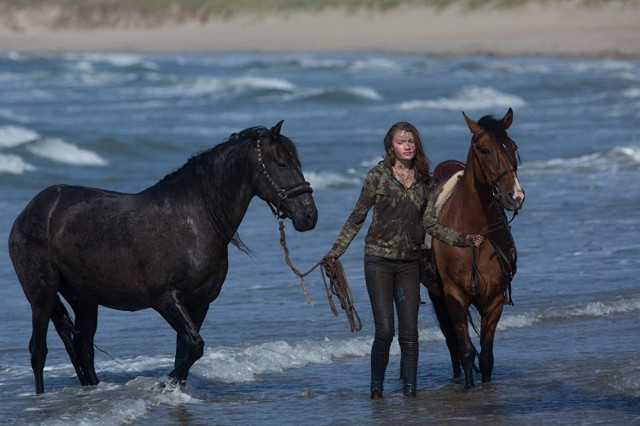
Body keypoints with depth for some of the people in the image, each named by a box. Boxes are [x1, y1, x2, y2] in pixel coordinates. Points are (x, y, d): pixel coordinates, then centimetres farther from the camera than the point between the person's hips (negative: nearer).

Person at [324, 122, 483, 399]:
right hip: (379, 260, -3)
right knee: (384, 330, -8)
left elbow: (430, 224, 12)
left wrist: (462, 240, 4)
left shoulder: (422, 180, 7)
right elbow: (357, 218, 0)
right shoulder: (378, 176, -5)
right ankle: (376, 388, 8)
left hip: (409, 263, 3)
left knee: (409, 333, 1)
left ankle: (410, 391, 8)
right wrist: (337, 250, -7)